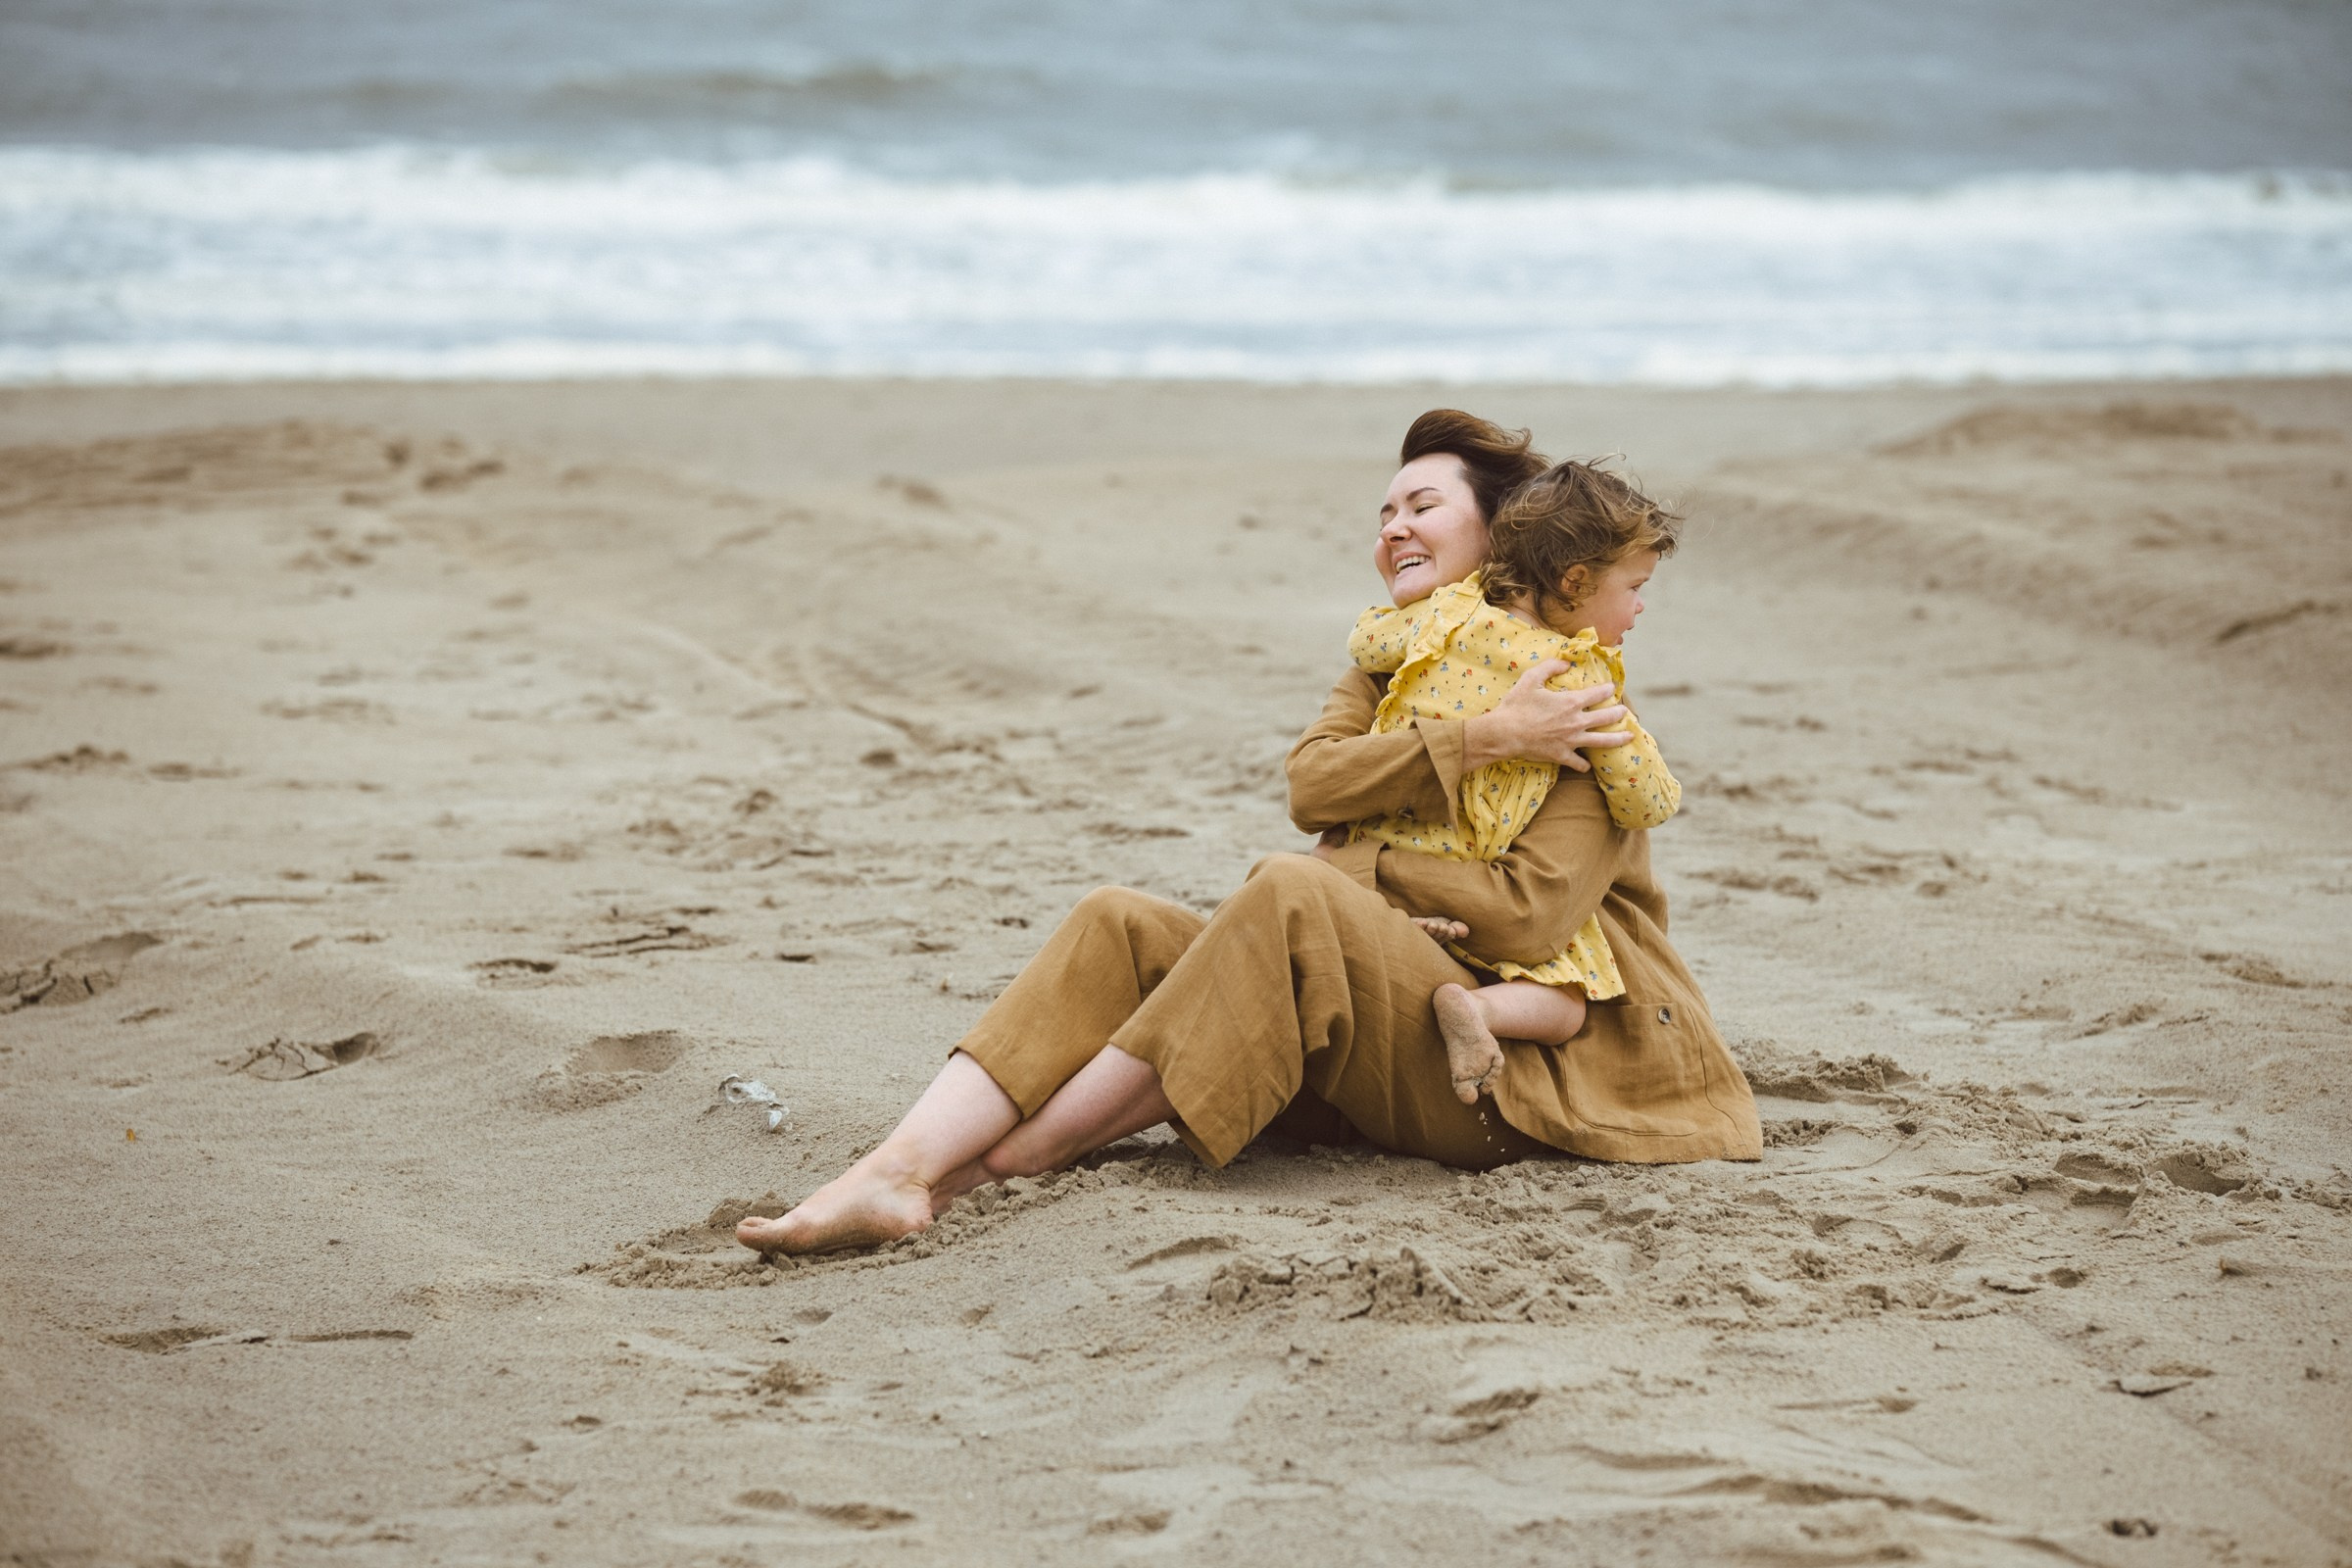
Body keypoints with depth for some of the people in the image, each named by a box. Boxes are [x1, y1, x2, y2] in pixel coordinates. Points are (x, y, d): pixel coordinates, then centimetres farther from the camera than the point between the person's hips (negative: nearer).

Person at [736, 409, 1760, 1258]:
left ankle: (1015, 1155, -29)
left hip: (1528, 1065, -7)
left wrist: (1354, 868, -8)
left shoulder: (1575, 696, -3)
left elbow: (1529, 914, -16)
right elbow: (1311, 782, -3)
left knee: (1293, 897, -32)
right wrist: (1483, 737, -15)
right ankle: (898, 1173, -31)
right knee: (1122, 925, -12)